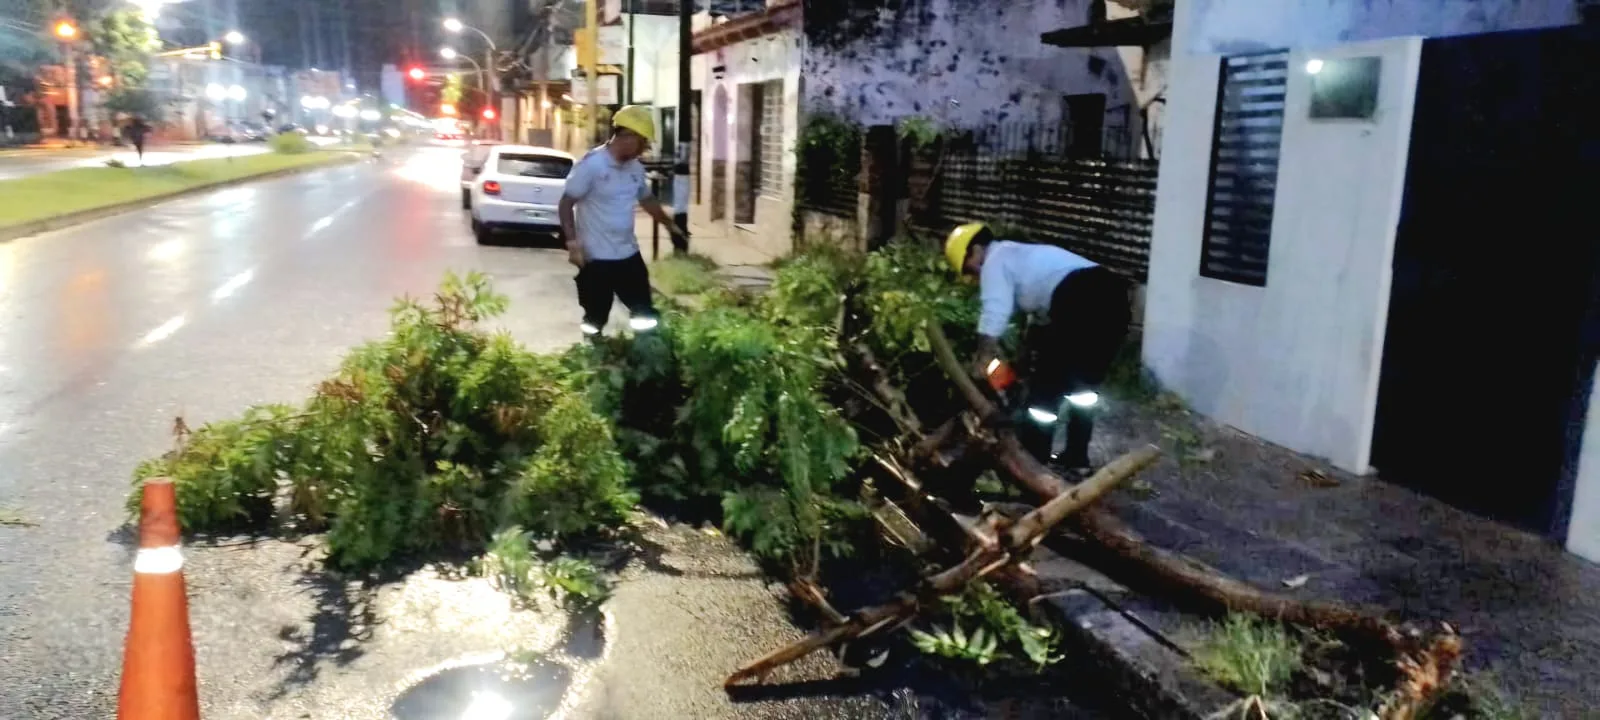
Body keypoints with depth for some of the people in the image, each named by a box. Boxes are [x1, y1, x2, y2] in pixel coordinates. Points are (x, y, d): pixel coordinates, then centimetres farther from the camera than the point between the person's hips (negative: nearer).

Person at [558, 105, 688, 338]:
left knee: (645, 315, 12)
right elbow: (566, 204, -13)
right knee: (595, 321, 7)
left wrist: (670, 225, 29)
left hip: (629, 254, 7)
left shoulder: (636, 168, 5)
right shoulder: (591, 165, -16)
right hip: (596, 258, -6)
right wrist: (573, 243, -21)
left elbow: (647, 199, 24)